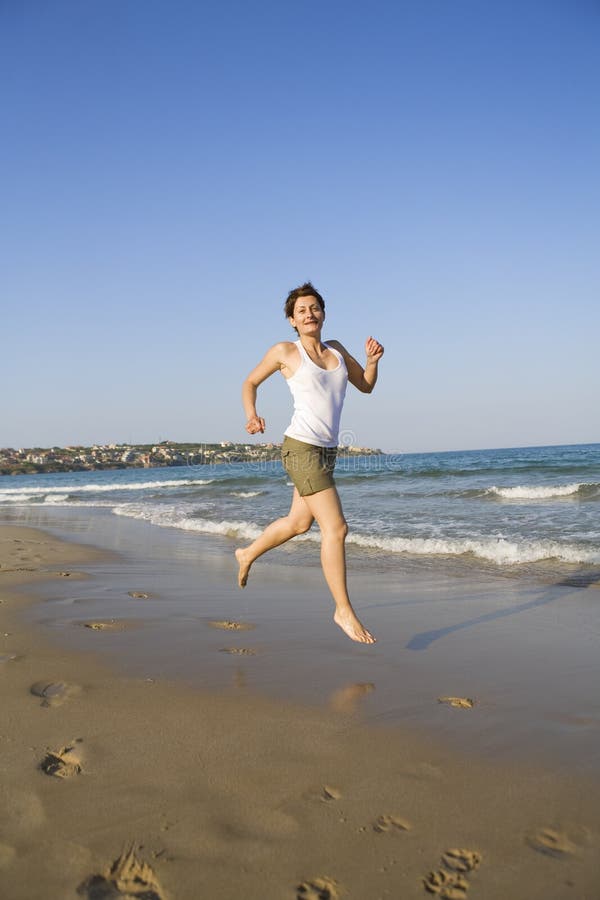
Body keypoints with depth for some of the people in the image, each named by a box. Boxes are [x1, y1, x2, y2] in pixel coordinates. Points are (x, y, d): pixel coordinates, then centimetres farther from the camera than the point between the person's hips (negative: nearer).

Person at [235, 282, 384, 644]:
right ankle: (344, 611, 2)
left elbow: (366, 385, 19)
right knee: (336, 528, -11)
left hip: (327, 450, 7)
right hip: (302, 448, -7)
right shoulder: (285, 351, -2)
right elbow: (250, 383, 9)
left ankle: (248, 554, 48)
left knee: (299, 522, 22)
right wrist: (252, 417, -9)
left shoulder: (336, 349, 12)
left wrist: (373, 359, 0)